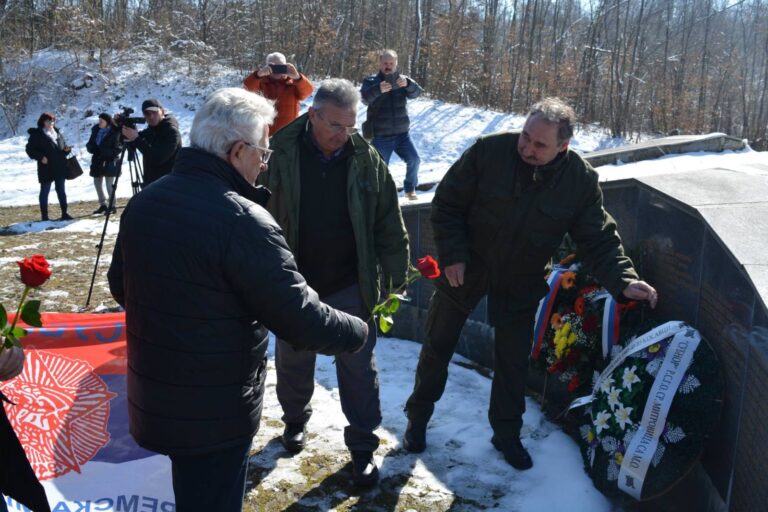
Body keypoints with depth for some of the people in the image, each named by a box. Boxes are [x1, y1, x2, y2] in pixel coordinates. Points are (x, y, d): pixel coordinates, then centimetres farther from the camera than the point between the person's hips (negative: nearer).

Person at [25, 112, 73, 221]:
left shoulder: (58, 134, 13)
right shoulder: (36, 135, -4)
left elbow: (63, 149, 21)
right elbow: (29, 149, -5)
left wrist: (67, 150, -1)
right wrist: (40, 157, -18)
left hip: (60, 168, 5)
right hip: (46, 168, -5)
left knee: (61, 191, 10)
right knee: (45, 191, 2)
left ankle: (64, 213, 16)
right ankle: (44, 215, 7)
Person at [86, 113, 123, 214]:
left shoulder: (115, 132, -12)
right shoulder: (96, 130, 7)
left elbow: (117, 148, -17)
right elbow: (90, 144, 11)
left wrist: (102, 151, -23)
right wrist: (93, 149, -12)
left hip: (110, 161, -7)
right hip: (97, 161, 7)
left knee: (109, 185, -5)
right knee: (97, 183, 13)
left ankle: (112, 205, 9)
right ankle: (103, 204, 27)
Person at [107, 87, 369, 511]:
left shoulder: (142, 202, 0)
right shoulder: (242, 220, -26)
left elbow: (121, 286, 14)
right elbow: (301, 318, -23)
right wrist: (358, 332, -5)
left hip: (153, 397, 7)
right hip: (215, 413, -7)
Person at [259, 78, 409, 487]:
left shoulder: (367, 160, -7)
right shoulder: (281, 154, -11)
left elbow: (388, 224, -2)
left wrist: (395, 276, -2)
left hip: (349, 286, 0)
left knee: (358, 368, 7)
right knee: (292, 361, 20)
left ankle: (363, 445, 23)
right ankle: (295, 419, 45)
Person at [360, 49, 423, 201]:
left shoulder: (402, 80, 8)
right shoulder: (370, 81, 0)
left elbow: (416, 92, -11)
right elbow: (365, 98, -20)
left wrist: (408, 83, -35)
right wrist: (378, 90, -41)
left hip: (402, 133, 2)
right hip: (380, 136, -2)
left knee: (414, 159, -8)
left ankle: (410, 189, 12)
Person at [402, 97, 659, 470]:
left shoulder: (581, 180, -15)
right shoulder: (488, 151, -22)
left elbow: (599, 238, -9)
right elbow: (447, 203, -13)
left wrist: (623, 280, -24)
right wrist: (452, 255, -18)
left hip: (520, 283, 1)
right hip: (464, 269, -1)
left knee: (513, 362, 12)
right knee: (438, 348, 13)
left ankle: (506, 433, 34)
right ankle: (418, 417, 36)